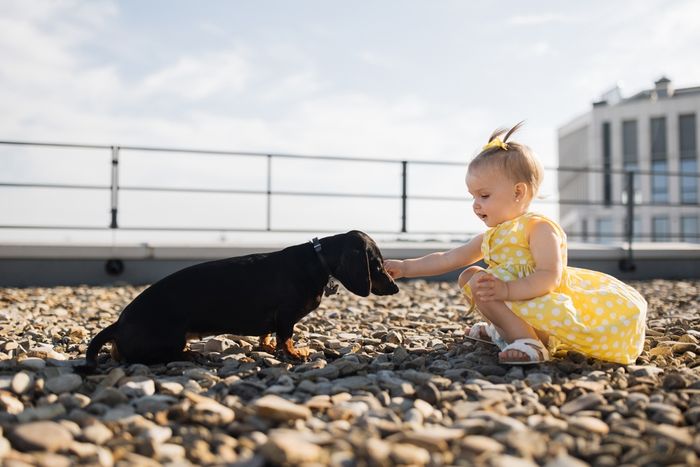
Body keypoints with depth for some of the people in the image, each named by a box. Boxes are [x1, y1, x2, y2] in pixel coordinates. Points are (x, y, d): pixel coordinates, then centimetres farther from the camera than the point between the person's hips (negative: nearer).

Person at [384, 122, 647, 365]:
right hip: (518, 301, 10)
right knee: (469, 275, 19)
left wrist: (506, 289, -38)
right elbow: (448, 259, 14)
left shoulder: (539, 227, -12)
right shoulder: (490, 237, 13)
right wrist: (406, 268, 8)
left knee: (480, 282, -26)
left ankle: (528, 342, -29)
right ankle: (505, 330, 10)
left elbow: (549, 277, -25)